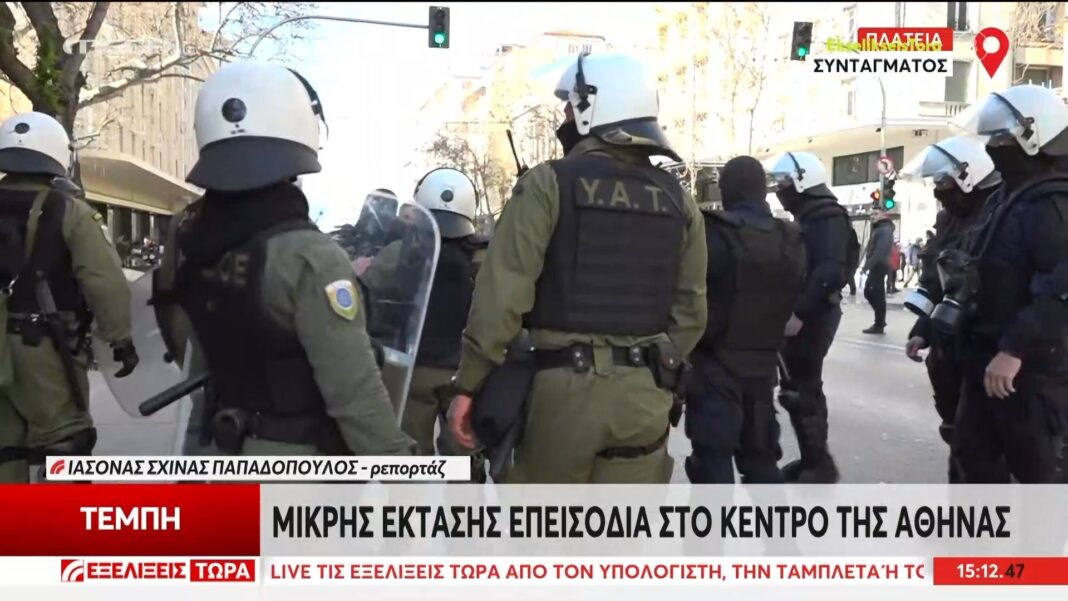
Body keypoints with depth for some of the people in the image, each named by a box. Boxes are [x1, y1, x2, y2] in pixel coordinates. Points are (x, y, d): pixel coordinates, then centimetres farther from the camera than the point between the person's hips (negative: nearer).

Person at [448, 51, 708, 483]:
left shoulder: (549, 183, -7)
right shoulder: (677, 200, 8)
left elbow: (503, 293, -11)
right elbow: (690, 310, 8)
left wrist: (469, 383, -5)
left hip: (565, 383, -4)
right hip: (644, 391, 4)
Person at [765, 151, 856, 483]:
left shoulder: (827, 218, -15)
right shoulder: (808, 217, 16)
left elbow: (830, 272, -26)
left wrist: (800, 313, -27)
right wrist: (795, 311, 13)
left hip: (812, 316, -10)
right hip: (804, 314, 10)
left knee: (801, 389, -5)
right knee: (802, 386, 14)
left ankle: (820, 463, 5)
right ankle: (812, 458, 24)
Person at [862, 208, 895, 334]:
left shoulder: (885, 230, -11)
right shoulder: (878, 229, 22)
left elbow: (881, 249, -24)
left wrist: (869, 263, -27)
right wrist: (868, 263, 11)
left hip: (879, 266, -10)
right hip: (876, 266, 10)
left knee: (877, 295, -7)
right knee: (869, 292, 14)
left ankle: (879, 325, -4)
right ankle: (880, 321, 21)